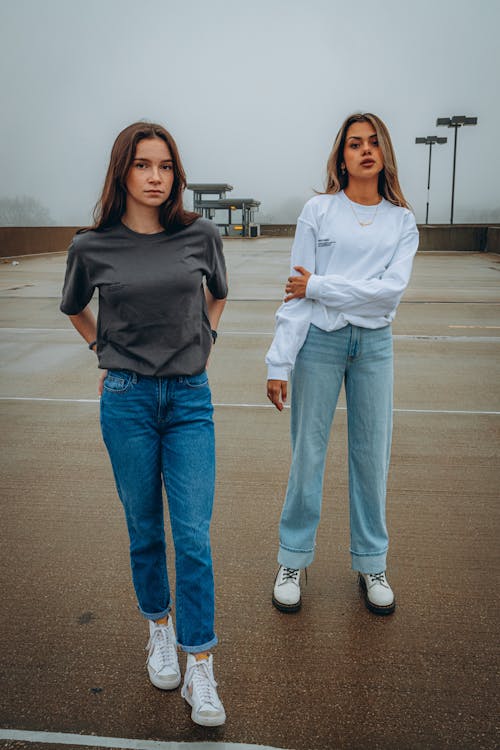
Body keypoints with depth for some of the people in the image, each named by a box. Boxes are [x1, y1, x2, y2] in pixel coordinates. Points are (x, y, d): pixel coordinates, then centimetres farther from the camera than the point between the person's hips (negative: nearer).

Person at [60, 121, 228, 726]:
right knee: (144, 531, 13)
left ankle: (199, 667, 14)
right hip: (126, 401, 0)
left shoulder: (200, 236, -1)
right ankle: (159, 628, 38)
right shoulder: (92, 247, -2)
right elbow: (73, 309, 18)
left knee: (193, 537, -1)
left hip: (190, 400, 0)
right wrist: (106, 354, 10)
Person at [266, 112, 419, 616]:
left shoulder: (402, 221, 7)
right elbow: (295, 293, -5)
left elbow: (391, 288, -9)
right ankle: (293, 561, 22)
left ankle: (371, 564, 27)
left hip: (374, 344, 2)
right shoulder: (318, 210, 0)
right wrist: (279, 363, -11)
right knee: (307, 455, 4)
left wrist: (318, 285, -13)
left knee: (372, 457, 9)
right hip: (320, 340, -2)